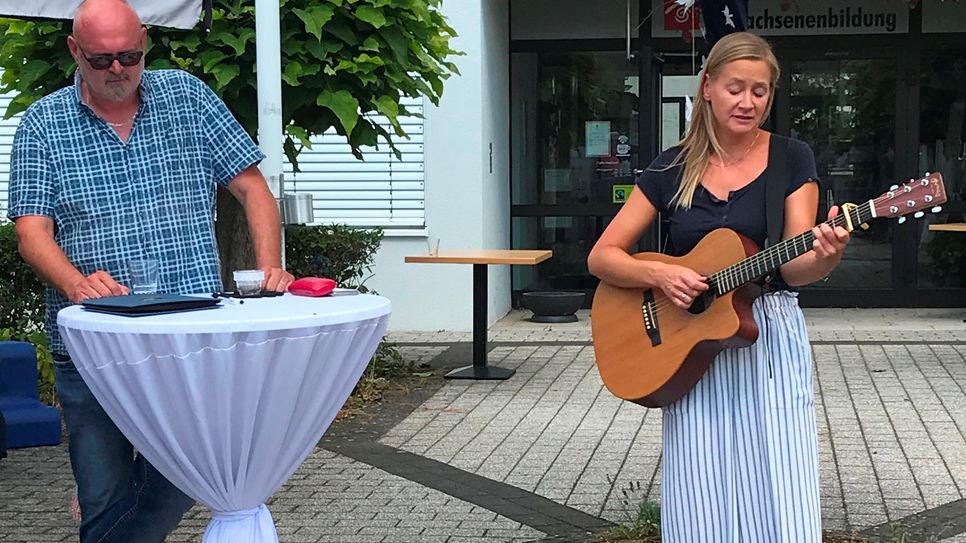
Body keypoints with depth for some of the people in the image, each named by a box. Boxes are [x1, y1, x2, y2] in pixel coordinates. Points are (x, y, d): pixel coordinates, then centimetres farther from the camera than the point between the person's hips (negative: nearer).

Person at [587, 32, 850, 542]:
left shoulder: (791, 158, 1)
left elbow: (793, 269, -7)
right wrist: (660, 275, -15)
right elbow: (601, 257, 2)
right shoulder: (673, 167, 4)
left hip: (771, 338, -1)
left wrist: (823, 258, -29)